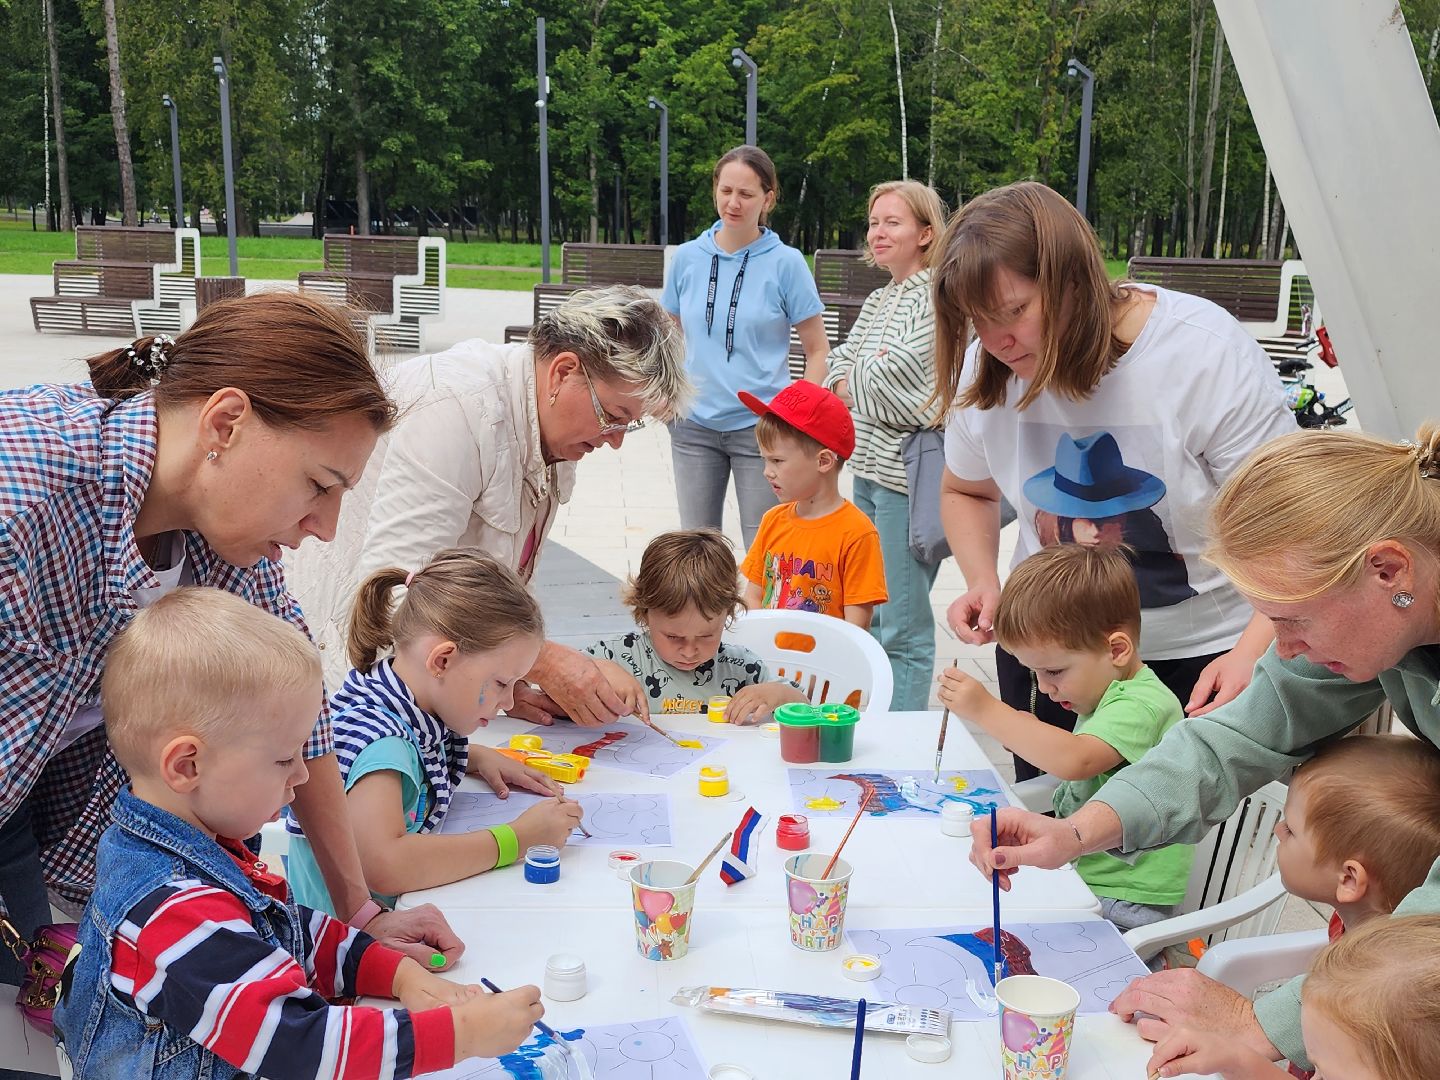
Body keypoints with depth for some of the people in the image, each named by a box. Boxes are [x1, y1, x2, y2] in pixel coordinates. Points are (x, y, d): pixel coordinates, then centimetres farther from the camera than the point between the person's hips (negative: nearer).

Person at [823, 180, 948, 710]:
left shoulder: (939, 297, -10)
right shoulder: (878, 301, 17)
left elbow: (898, 374, -18)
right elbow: (838, 367, 13)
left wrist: (851, 381, 0)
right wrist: (862, 383, -7)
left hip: (909, 473, -9)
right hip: (868, 468, 9)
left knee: (903, 627, -4)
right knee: (868, 616, 16)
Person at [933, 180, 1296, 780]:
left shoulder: (1207, 353, -20)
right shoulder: (986, 375, -7)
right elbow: (966, 491, 11)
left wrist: (1254, 650, -33)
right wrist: (983, 584, -8)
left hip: (1201, 656, -3)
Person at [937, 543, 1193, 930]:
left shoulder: (1142, 705, -16)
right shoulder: (1107, 694, 13)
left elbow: (1074, 761, -33)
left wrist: (987, 710, -27)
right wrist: (1029, 736, 9)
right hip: (1079, 878, 9)